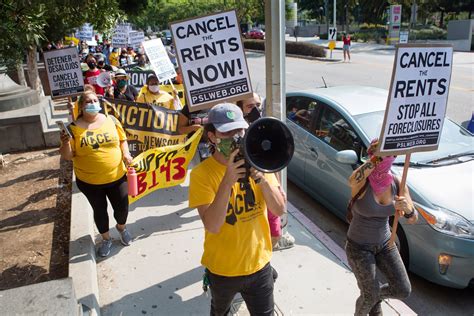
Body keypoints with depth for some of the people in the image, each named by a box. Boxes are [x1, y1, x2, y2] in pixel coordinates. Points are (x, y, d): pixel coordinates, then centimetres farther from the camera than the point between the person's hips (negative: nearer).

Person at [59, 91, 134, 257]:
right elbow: (67, 156, -8)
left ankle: (121, 227, 46)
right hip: (89, 181, -1)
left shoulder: (111, 120, -4)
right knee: (99, 210, 16)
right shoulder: (74, 128, -10)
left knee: (122, 208, 12)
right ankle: (106, 239, 41)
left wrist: (126, 153, -11)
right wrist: (65, 143, -28)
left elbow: (122, 139, 8)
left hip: (117, 177, 1)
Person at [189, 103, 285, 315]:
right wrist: (228, 180, -36)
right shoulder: (202, 173, -19)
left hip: (259, 264, 2)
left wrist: (261, 178, -27)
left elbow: (280, 210, -11)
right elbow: (212, 225, -26)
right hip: (222, 269, -1)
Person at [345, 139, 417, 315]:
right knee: (370, 297, 3)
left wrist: (407, 207, -33)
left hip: (385, 244, 5)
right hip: (358, 246, -4)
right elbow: (352, 180, -51)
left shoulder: (397, 184, -9)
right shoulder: (362, 182, -25)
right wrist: (378, 156, -55)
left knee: (403, 291, 3)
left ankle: (377, 295, 36)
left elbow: (413, 219, -9)